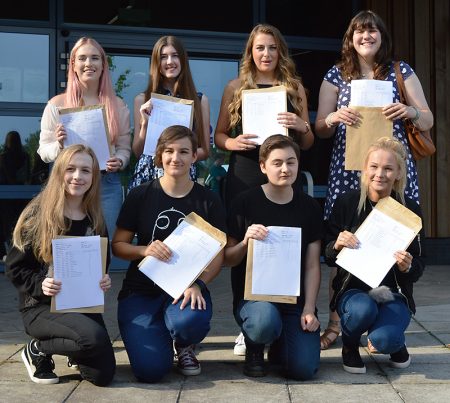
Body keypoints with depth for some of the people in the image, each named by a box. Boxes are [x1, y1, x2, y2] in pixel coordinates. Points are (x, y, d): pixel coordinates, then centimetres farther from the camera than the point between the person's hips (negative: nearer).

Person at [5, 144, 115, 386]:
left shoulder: (95, 220, 5)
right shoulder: (37, 216, -10)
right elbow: (14, 268, -7)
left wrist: (105, 280, -8)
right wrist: (40, 284, -25)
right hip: (40, 306, -5)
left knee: (103, 375, -9)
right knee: (95, 337, -32)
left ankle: (76, 353, 26)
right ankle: (38, 350, -3)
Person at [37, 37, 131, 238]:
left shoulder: (118, 105, 8)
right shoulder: (56, 104, 3)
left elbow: (125, 148, 11)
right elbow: (44, 151, 5)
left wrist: (119, 162, -10)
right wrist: (59, 145, -15)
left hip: (107, 184, 1)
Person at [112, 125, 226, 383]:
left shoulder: (208, 200, 2)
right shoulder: (140, 195, 2)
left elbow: (218, 255, 0)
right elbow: (118, 245, 4)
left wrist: (197, 284, -20)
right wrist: (145, 250, -18)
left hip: (186, 286, 0)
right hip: (141, 290, 0)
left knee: (191, 320, -37)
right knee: (151, 369, -20)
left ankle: (185, 346, 3)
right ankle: (160, 331, 18)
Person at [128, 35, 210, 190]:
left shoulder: (200, 100, 5)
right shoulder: (143, 100, 6)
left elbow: (204, 151, 8)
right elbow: (138, 152, 6)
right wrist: (145, 123, -9)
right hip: (148, 174, 0)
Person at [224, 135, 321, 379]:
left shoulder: (310, 207, 5)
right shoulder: (245, 203, -3)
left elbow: (312, 265, 6)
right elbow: (228, 260, 2)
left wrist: (309, 308, -5)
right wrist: (245, 241, -19)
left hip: (295, 299, 2)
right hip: (251, 295, -2)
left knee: (304, 368, -17)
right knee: (265, 321, -37)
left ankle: (279, 345, 20)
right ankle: (254, 349, 1)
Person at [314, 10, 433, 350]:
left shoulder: (401, 72, 10)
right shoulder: (336, 75, 12)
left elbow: (428, 121, 10)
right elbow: (320, 129, 10)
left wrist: (410, 111, -12)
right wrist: (333, 118, -12)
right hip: (347, 169, 0)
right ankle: (336, 322, 8)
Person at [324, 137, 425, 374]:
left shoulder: (409, 210, -2)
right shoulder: (346, 203, -4)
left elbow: (418, 267, 3)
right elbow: (327, 256, 3)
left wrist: (407, 267, -20)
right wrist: (337, 246, -20)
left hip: (393, 293, 0)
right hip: (352, 289, 0)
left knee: (383, 340, -29)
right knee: (363, 309, -36)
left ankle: (396, 343, 12)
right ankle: (349, 345, 1)